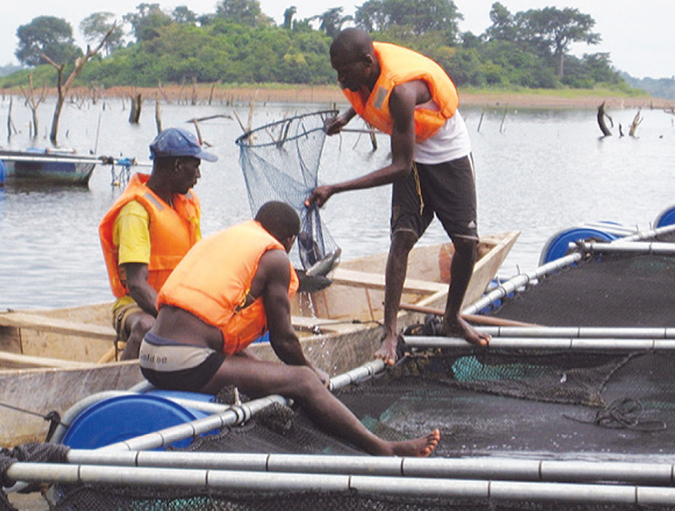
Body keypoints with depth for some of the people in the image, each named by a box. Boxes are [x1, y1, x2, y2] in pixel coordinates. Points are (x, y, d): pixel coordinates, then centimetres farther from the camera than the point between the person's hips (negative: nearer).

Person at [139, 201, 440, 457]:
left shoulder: (216, 240, 24)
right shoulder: (274, 256, 0)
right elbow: (283, 340, 0)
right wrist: (312, 371, 21)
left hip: (149, 360, 9)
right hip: (190, 367, -9)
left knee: (246, 360, 30)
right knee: (303, 381, -3)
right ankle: (384, 451, -1)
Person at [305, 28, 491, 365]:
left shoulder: (401, 90, -40)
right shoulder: (362, 74, -17)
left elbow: (400, 167, -38)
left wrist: (336, 189, -42)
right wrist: (347, 116, -4)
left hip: (449, 154, -5)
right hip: (412, 155, 5)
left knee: (467, 241, -3)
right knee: (403, 236, -12)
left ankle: (453, 319, 21)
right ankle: (390, 331, -14)